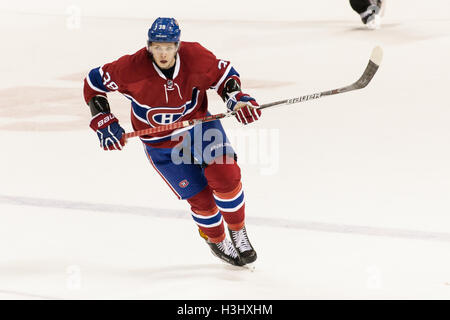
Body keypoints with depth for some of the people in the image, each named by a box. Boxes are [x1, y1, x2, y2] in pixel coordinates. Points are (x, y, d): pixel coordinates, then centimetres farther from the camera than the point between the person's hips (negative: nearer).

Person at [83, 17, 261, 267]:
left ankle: (237, 231, 12)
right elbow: (94, 82, -13)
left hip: (199, 123, 2)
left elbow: (223, 74, -2)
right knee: (199, 197, -3)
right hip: (160, 143, -2)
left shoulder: (195, 56, -21)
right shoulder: (133, 68, -27)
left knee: (225, 176, -14)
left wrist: (236, 98, -19)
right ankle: (216, 241, 26)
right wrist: (103, 122, -16)